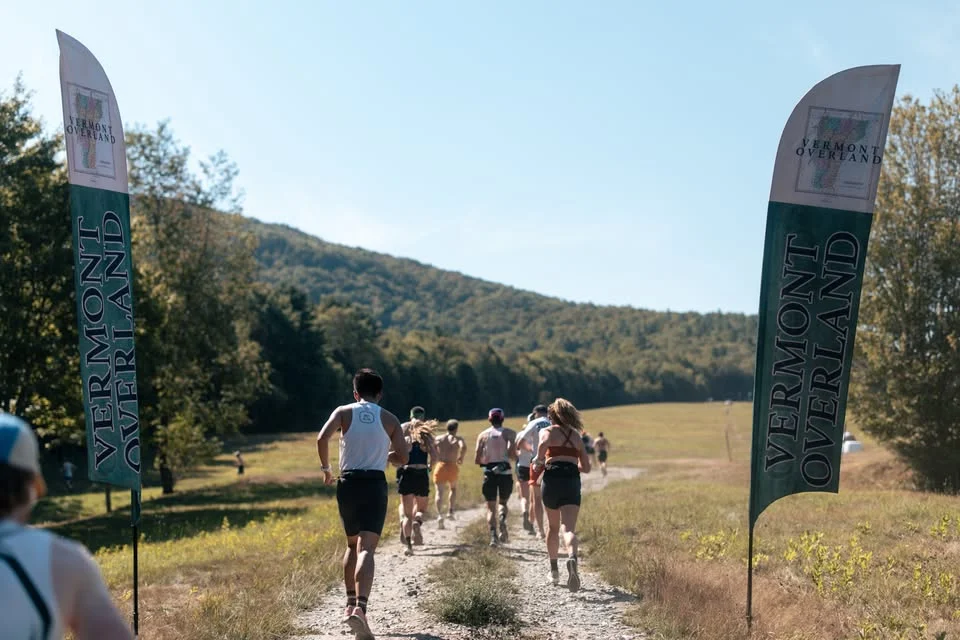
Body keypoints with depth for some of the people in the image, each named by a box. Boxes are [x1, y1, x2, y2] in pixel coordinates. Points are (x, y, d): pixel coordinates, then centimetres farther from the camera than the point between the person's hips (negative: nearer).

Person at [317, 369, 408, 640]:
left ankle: (351, 605, 22)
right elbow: (402, 458, 5)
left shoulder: (343, 412, 5)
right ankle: (360, 608, -30)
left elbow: (322, 438, -11)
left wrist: (325, 468, 3)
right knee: (366, 549, -12)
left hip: (348, 483, 2)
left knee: (353, 544, 21)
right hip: (375, 483, -2)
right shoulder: (389, 419, 7)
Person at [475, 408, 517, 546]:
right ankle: (502, 519, -15)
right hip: (505, 471, -1)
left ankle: (493, 535, -9)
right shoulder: (509, 433, 2)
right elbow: (512, 454, -10)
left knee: (490, 506, 8)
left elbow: (477, 460, 3)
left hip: (489, 471, 1)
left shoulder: (483, 435, 6)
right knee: (503, 501, 17)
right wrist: (516, 456, 12)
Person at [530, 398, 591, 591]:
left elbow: (544, 442, -19)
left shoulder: (547, 431, 7)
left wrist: (539, 461, -4)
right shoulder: (576, 436, 19)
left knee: (553, 527, 20)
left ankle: (554, 570, 30)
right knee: (568, 528, -11)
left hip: (553, 478, -1)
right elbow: (586, 467, 18)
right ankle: (572, 558, -42)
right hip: (572, 481, 1)